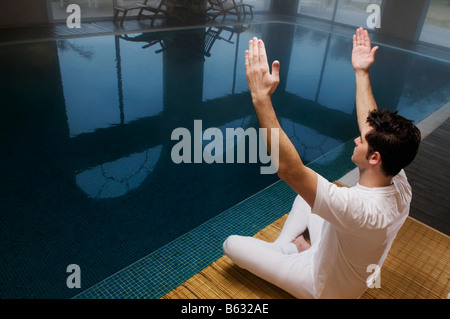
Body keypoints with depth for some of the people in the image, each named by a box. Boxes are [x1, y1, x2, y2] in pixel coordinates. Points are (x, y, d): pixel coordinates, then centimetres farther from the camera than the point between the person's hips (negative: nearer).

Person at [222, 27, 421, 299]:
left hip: (323, 287, -7)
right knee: (306, 193, 18)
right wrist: (362, 73, -3)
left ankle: (294, 248, 13)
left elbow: (288, 167, -51)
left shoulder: (358, 207, -46)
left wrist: (261, 97, -52)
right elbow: (373, 125, -9)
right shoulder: (400, 185, -22)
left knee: (232, 243, -4)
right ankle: (285, 246, 14)